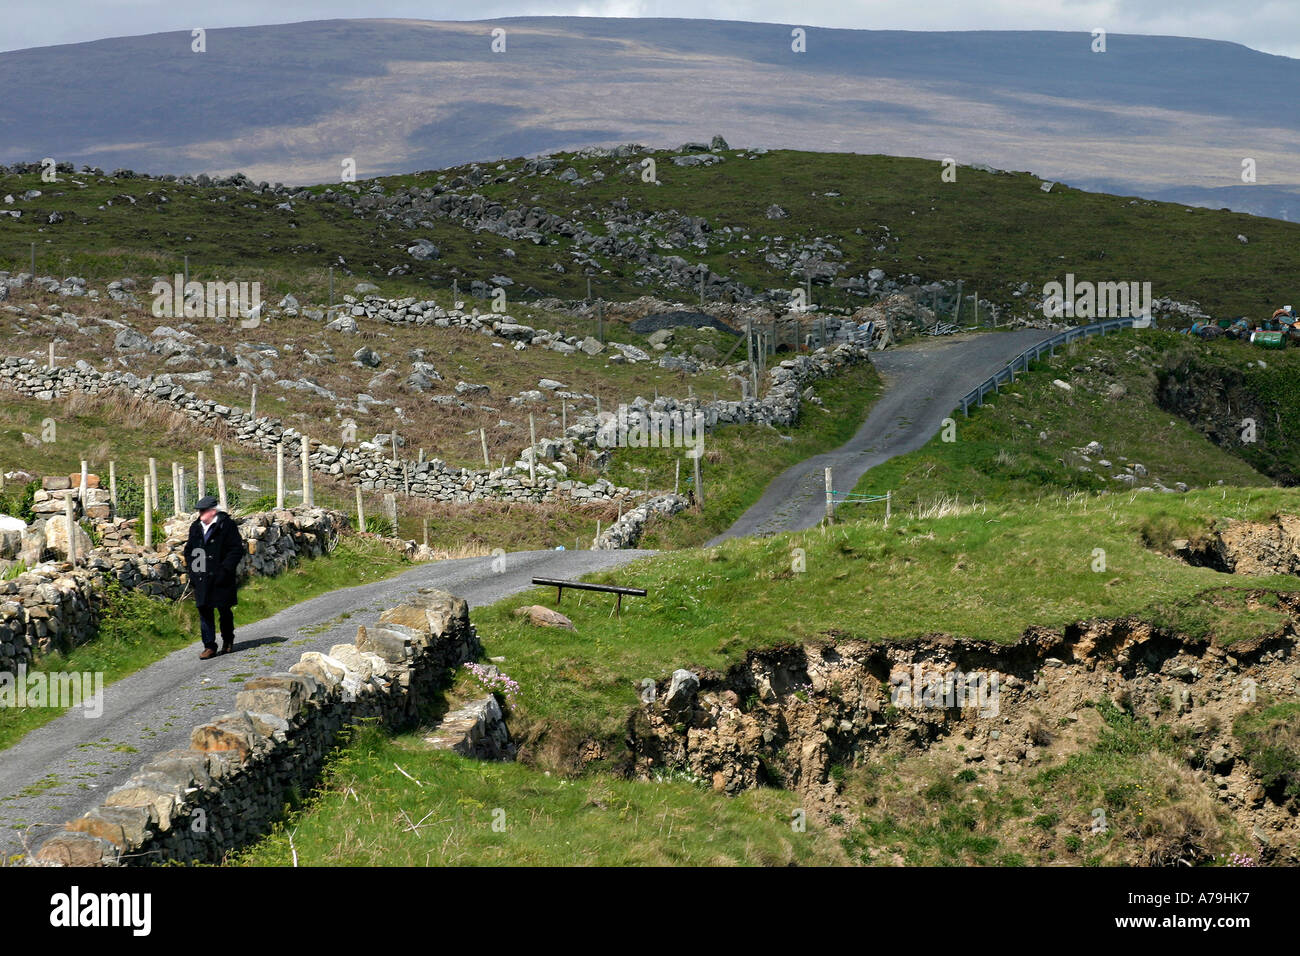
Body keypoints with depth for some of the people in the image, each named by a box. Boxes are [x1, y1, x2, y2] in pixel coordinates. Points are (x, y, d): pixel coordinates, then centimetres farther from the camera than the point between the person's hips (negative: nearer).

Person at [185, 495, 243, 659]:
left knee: (224, 610, 7)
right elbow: (189, 550, 21)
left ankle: (228, 641, 26)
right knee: (204, 611, 0)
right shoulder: (195, 527, 11)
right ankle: (209, 647, 4)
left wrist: (225, 570, -16)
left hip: (220, 578, -5)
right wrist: (191, 569, 8)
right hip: (202, 579, 5)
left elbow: (237, 549, -9)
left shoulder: (227, 525, -7)